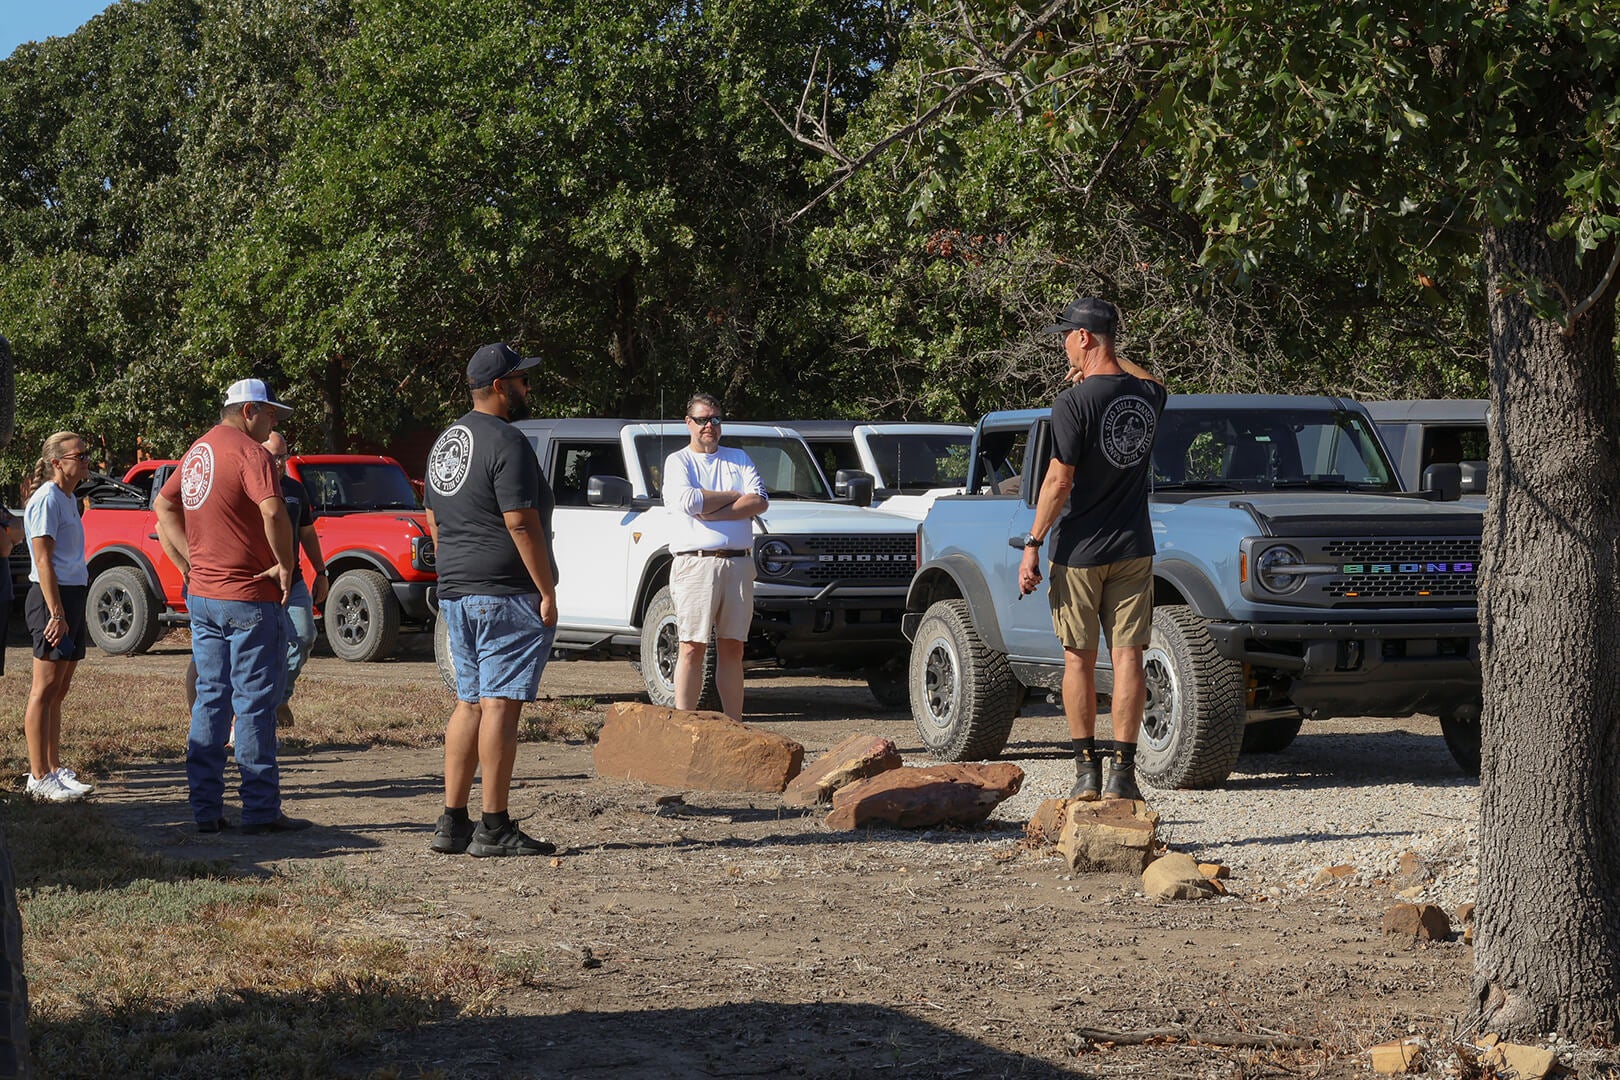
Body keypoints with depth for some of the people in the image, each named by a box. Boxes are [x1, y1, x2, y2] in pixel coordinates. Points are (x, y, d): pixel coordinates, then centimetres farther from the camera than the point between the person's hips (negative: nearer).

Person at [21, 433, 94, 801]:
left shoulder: (68, 499, 17)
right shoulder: (47, 500, -11)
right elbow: (44, 561, -17)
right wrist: (56, 613, -21)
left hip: (73, 596, 9)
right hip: (52, 597, -9)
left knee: (58, 691, 13)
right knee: (46, 689, -9)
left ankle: (53, 768, 18)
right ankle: (40, 776, -9)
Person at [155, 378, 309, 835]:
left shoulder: (197, 452, 14)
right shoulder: (249, 451, -14)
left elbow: (163, 506, 22)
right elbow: (273, 511, -29)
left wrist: (190, 567, 17)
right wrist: (285, 564, -16)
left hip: (202, 595, 8)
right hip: (249, 598, -8)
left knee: (210, 698, 12)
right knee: (255, 703, -3)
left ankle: (206, 810, 12)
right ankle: (261, 811, 0)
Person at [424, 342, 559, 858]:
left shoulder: (445, 442, 16)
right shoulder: (505, 442, -14)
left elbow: (434, 521, 21)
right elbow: (521, 524, -19)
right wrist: (548, 593, -14)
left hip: (456, 595, 9)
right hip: (508, 595, -9)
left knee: (470, 703, 13)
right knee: (500, 704, -7)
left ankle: (452, 823, 13)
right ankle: (495, 829, -7)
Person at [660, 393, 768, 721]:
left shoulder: (739, 459, 18)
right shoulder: (678, 462, 7)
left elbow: (760, 502, 2)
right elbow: (688, 502, -13)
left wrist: (712, 511, -8)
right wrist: (733, 496, -1)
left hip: (738, 562, 4)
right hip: (696, 562, -4)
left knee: (732, 648, 5)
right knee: (693, 648, -7)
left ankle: (734, 727, 6)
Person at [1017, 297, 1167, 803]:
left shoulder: (1074, 403, -15)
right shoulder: (1149, 395, 2)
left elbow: (1059, 481, -15)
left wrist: (1033, 544, -8)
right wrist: (1109, 365, 27)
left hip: (1079, 550, -4)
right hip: (1133, 548, 4)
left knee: (1079, 660, 6)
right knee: (1127, 657, 2)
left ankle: (1086, 770, 8)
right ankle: (1123, 772, -2)